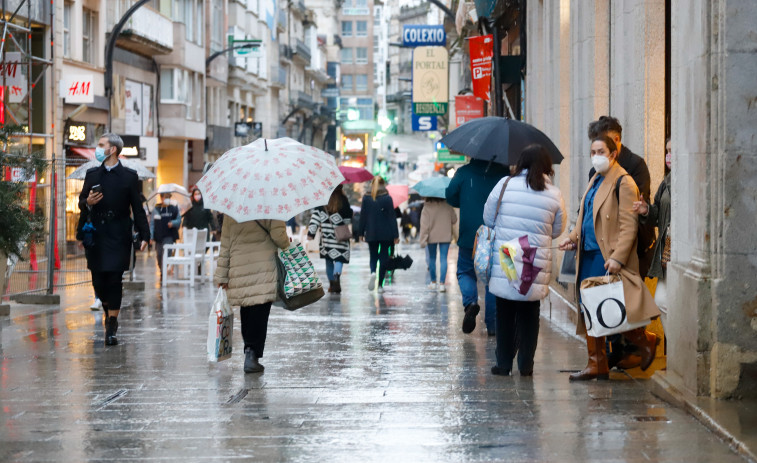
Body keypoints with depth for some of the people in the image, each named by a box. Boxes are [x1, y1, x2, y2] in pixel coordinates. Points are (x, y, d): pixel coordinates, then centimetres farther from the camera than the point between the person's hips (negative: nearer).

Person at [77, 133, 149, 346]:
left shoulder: (129, 176, 1)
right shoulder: (92, 174, 12)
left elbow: (137, 208, 1)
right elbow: (81, 202, 18)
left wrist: (144, 235, -5)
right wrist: (87, 202, -7)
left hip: (118, 237, -4)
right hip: (95, 236, 4)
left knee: (114, 280, -6)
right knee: (98, 280, 4)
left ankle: (112, 327, -1)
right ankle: (109, 311, 31)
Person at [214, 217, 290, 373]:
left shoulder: (230, 212, 8)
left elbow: (225, 246, 11)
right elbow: (278, 235, -13)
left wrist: (221, 276, 15)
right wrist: (286, 244, 12)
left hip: (239, 270, 4)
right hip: (264, 269, -4)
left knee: (246, 312, 15)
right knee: (260, 311, -3)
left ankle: (250, 352, 21)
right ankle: (252, 353, -12)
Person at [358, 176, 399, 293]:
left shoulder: (366, 198, -2)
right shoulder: (387, 199, -7)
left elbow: (363, 216, 2)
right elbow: (392, 217, -5)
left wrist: (361, 233, 11)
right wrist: (396, 235, -2)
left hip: (371, 233, 1)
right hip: (386, 234, -1)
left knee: (373, 256, 13)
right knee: (384, 257, 7)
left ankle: (373, 272, -19)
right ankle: (380, 284, 4)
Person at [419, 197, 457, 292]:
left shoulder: (427, 208, -11)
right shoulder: (447, 207, -5)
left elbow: (424, 225, -13)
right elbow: (454, 220, 6)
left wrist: (423, 240, -11)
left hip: (432, 237, -1)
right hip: (446, 237, 1)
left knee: (432, 258, 14)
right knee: (443, 259, 2)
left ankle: (433, 282, 21)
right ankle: (442, 283, -6)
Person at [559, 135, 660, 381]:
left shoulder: (623, 183, -10)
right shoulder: (595, 181, 17)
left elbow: (629, 224, -15)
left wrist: (618, 257, -21)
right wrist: (573, 238, 10)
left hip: (608, 257, -9)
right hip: (588, 254, 9)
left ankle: (645, 340, 16)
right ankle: (596, 365, 14)